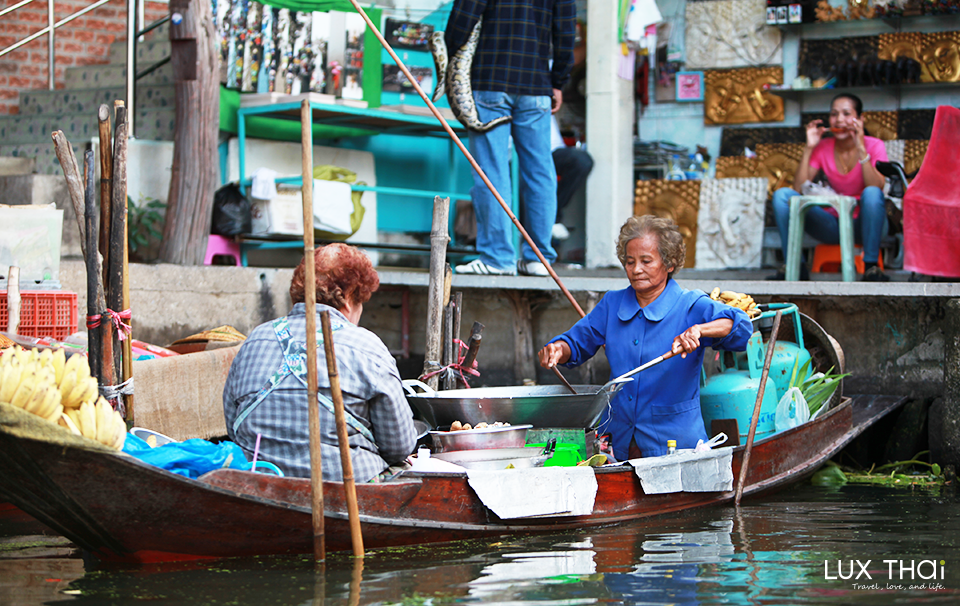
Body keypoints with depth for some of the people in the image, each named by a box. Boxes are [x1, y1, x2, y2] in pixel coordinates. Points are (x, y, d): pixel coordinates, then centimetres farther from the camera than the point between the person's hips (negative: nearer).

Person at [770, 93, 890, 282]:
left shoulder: (874, 146, -5)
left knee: (871, 193, -36)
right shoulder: (823, 148, 3)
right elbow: (798, 188, -9)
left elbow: (877, 188, -22)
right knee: (782, 195, -14)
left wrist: (861, 148, -27)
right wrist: (809, 148, -12)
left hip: (865, 224, -3)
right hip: (834, 225, 3)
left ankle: (871, 266, -30)